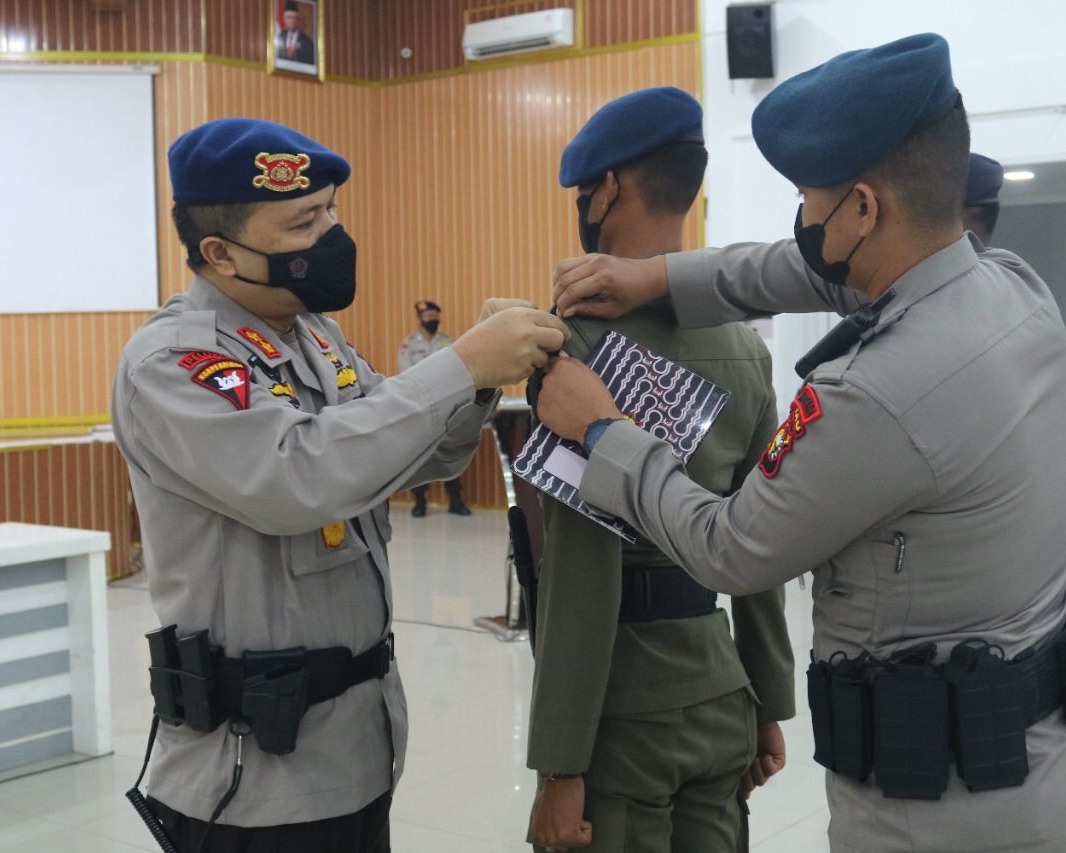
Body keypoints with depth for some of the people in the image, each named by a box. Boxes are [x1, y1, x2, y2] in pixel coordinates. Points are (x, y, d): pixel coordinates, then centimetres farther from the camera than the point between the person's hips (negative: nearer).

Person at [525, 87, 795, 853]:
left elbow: (585, 567, -20)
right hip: (720, 690, 7)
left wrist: (561, 762, -15)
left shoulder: (591, 334, -16)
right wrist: (771, 704, 18)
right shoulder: (745, 342, 7)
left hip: (623, 700, -7)